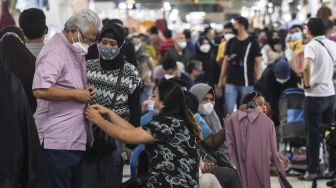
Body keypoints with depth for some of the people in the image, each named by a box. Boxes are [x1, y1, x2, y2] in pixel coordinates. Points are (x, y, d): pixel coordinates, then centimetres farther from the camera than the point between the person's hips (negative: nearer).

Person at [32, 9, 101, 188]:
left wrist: (86, 91, 8)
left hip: (76, 139, 10)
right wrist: (76, 94, -19)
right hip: (58, 141, -10)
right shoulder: (55, 51, -16)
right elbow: (40, 90, -29)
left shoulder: (76, 51, 15)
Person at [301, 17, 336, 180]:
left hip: (315, 95, -6)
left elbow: (306, 67, -30)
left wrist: (307, 84, -17)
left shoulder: (312, 45, -13)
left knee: (313, 134, 1)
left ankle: (312, 170, 5)